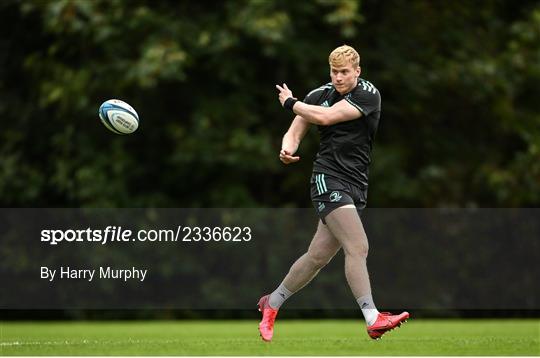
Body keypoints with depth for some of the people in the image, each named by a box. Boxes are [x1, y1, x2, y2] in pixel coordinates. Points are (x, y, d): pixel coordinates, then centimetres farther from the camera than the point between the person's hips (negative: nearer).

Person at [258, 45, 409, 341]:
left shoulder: (368, 94, -4)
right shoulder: (320, 94, 4)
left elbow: (327, 117, -14)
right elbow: (294, 133, 7)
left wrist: (290, 103, -1)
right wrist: (287, 149, -16)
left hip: (355, 185, 2)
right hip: (328, 180, -2)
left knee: (317, 257, 6)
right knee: (357, 247, -19)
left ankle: (272, 303, 25)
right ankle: (373, 319, -23)